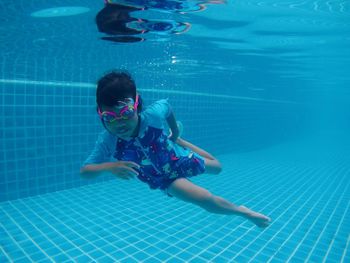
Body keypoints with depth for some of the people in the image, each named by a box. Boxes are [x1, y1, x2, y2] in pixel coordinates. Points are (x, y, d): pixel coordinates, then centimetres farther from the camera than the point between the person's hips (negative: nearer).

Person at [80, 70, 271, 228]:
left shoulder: (152, 115, -37)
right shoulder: (107, 142, -33)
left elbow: (167, 105, -15)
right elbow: (84, 171, -28)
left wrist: (176, 134, -1)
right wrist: (110, 167, -48)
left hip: (179, 159, 1)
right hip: (164, 179, -1)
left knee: (216, 167, 27)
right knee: (208, 201, -15)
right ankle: (242, 211, 20)